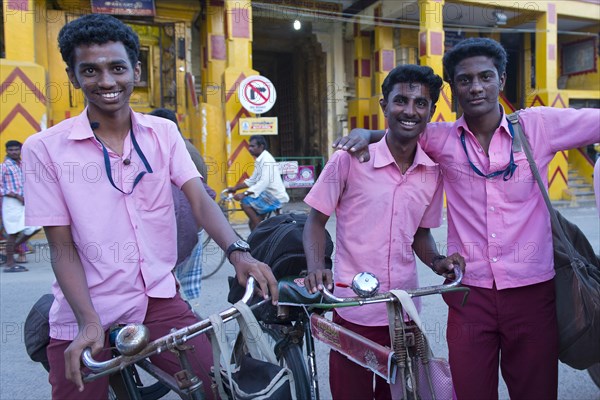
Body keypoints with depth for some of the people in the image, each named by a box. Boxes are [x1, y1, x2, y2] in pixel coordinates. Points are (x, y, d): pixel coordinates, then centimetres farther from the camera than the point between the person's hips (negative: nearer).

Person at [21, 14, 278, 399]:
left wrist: (237, 251, -26)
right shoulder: (46, 148, -5)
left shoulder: (163, 132, 3)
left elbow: (201, 201, -7)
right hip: (84, 317, -1)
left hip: (160, 301, 2)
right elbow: (62, 247, -5)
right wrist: (89, 322, -17)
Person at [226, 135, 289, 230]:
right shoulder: (259, 160, 13)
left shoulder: (266, 159, -18)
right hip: (268, 194, 10)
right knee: (253, 223, 11)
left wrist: (245, 194, -35)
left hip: (275, 196, -10)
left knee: (245, 203, -20)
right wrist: (236, 188, 7)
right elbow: (252, 180, 18)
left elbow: (264, 182, -29)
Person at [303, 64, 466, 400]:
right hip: (353, 312, -4)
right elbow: (316, 221, -3)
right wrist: (317, 268, -19)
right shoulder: (349, 160, -11)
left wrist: (437, 261, -6)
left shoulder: (433, 172, 2)